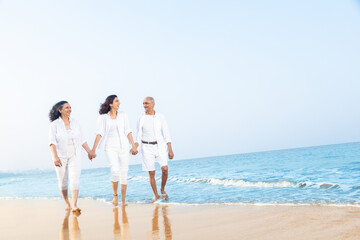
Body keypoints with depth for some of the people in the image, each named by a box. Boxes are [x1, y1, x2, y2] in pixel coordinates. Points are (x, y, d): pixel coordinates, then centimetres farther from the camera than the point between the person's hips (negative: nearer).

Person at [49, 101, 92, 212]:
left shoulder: (74, 122, 2)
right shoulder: (54, 124, -9)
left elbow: (81, 139, 11)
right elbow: (52, 142, -19)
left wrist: (89, 151, 13)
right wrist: (55, 157, -32)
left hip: (74, 155, 2)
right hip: (61, 156, -1)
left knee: (75, 179, -14)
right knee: (62, 181, 10)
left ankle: (74, 205, -18)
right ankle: (67, 203, 31)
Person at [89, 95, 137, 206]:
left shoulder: (123, 115, 7)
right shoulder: (103, 117, 0)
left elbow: (128, 131, 8)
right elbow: (99, 134, -5)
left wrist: (133, 146, 4)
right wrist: (93, 150, -11)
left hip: (123, 146, 3)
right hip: (111, 147, -3)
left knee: (124, 173, 2)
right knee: (115, 171, -19)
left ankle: (123, 200, 14)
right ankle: (115, 195, 6)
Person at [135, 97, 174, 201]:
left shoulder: (160, 117, -1)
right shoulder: (141, 119, 1)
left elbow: (166, 134, 0)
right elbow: (139, 137, 3)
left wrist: (170, 150, -5)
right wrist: (135, 148, -14)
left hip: (160, 146, 0)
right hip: (147, 147, 1)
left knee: (165, 169, -16)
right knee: (151, 173, 0)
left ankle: (162, 190, 9)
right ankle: (156, 195, 17)